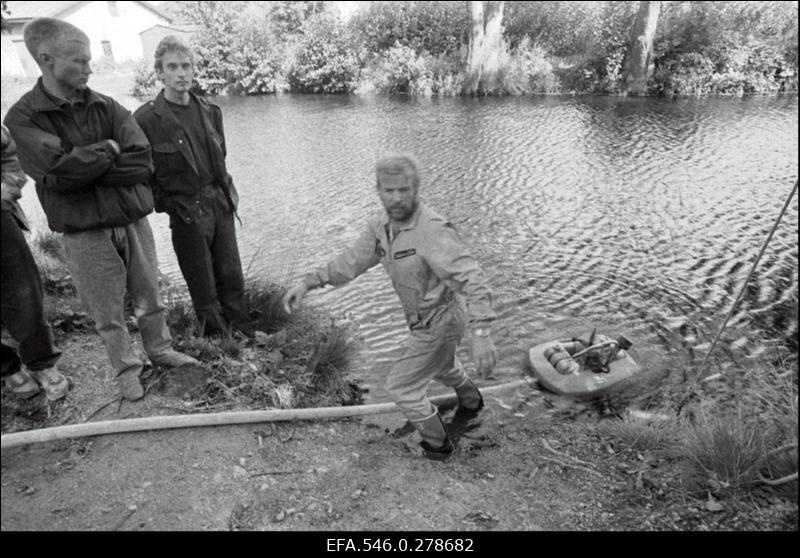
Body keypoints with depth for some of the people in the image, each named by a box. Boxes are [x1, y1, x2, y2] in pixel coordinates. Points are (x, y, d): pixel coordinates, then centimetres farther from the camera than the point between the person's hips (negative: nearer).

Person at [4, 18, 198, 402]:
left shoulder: (107, 107, 2)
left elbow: (142, 161, -11)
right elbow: (58, 170, -21)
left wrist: (85, 164, -16)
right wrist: (108, 150, -10)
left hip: (133, 223, 3)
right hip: (86, 236, -2)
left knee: (149, 299, 16)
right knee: (108, 314, 9)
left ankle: (160, 350, 37)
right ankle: (127, 370, 29)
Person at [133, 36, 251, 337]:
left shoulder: (209, 110, 8)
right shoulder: (147, 119, -9)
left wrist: (229, 192, 11)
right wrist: (166, 204, -9)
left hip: (221, 205, 5)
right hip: (186, 213, -4)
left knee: (232, 279, 11)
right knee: (204, 291, 5)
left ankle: (245, 338, 25)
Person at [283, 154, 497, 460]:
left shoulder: (433, 231, -33)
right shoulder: (381, 226, -6)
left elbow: (473, 279, -38)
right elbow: (350, 262, 1)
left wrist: (481, 334, -49)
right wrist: (308, 281, -9)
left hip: (437, 324, -9)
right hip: (426, 317, 9)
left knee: (402, 387, 6)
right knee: (440, 362, 36)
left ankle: (437, 444, 31)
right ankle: (471, 400, 66)